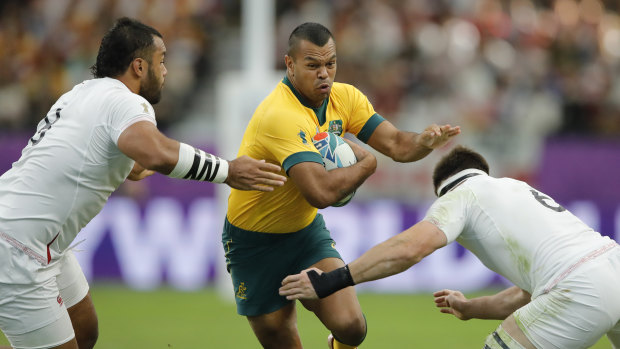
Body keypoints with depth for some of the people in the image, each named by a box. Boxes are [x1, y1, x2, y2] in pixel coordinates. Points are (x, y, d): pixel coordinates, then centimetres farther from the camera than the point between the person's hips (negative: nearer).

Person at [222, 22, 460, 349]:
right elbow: (321, 192, -39)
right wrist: (366, 164, -22)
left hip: (306, 231, 5)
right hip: (254, 242, -5)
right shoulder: (280, 116, -31)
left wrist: (425, 140, -30)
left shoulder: (344, 97, -6)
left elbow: (396, 144, -7)